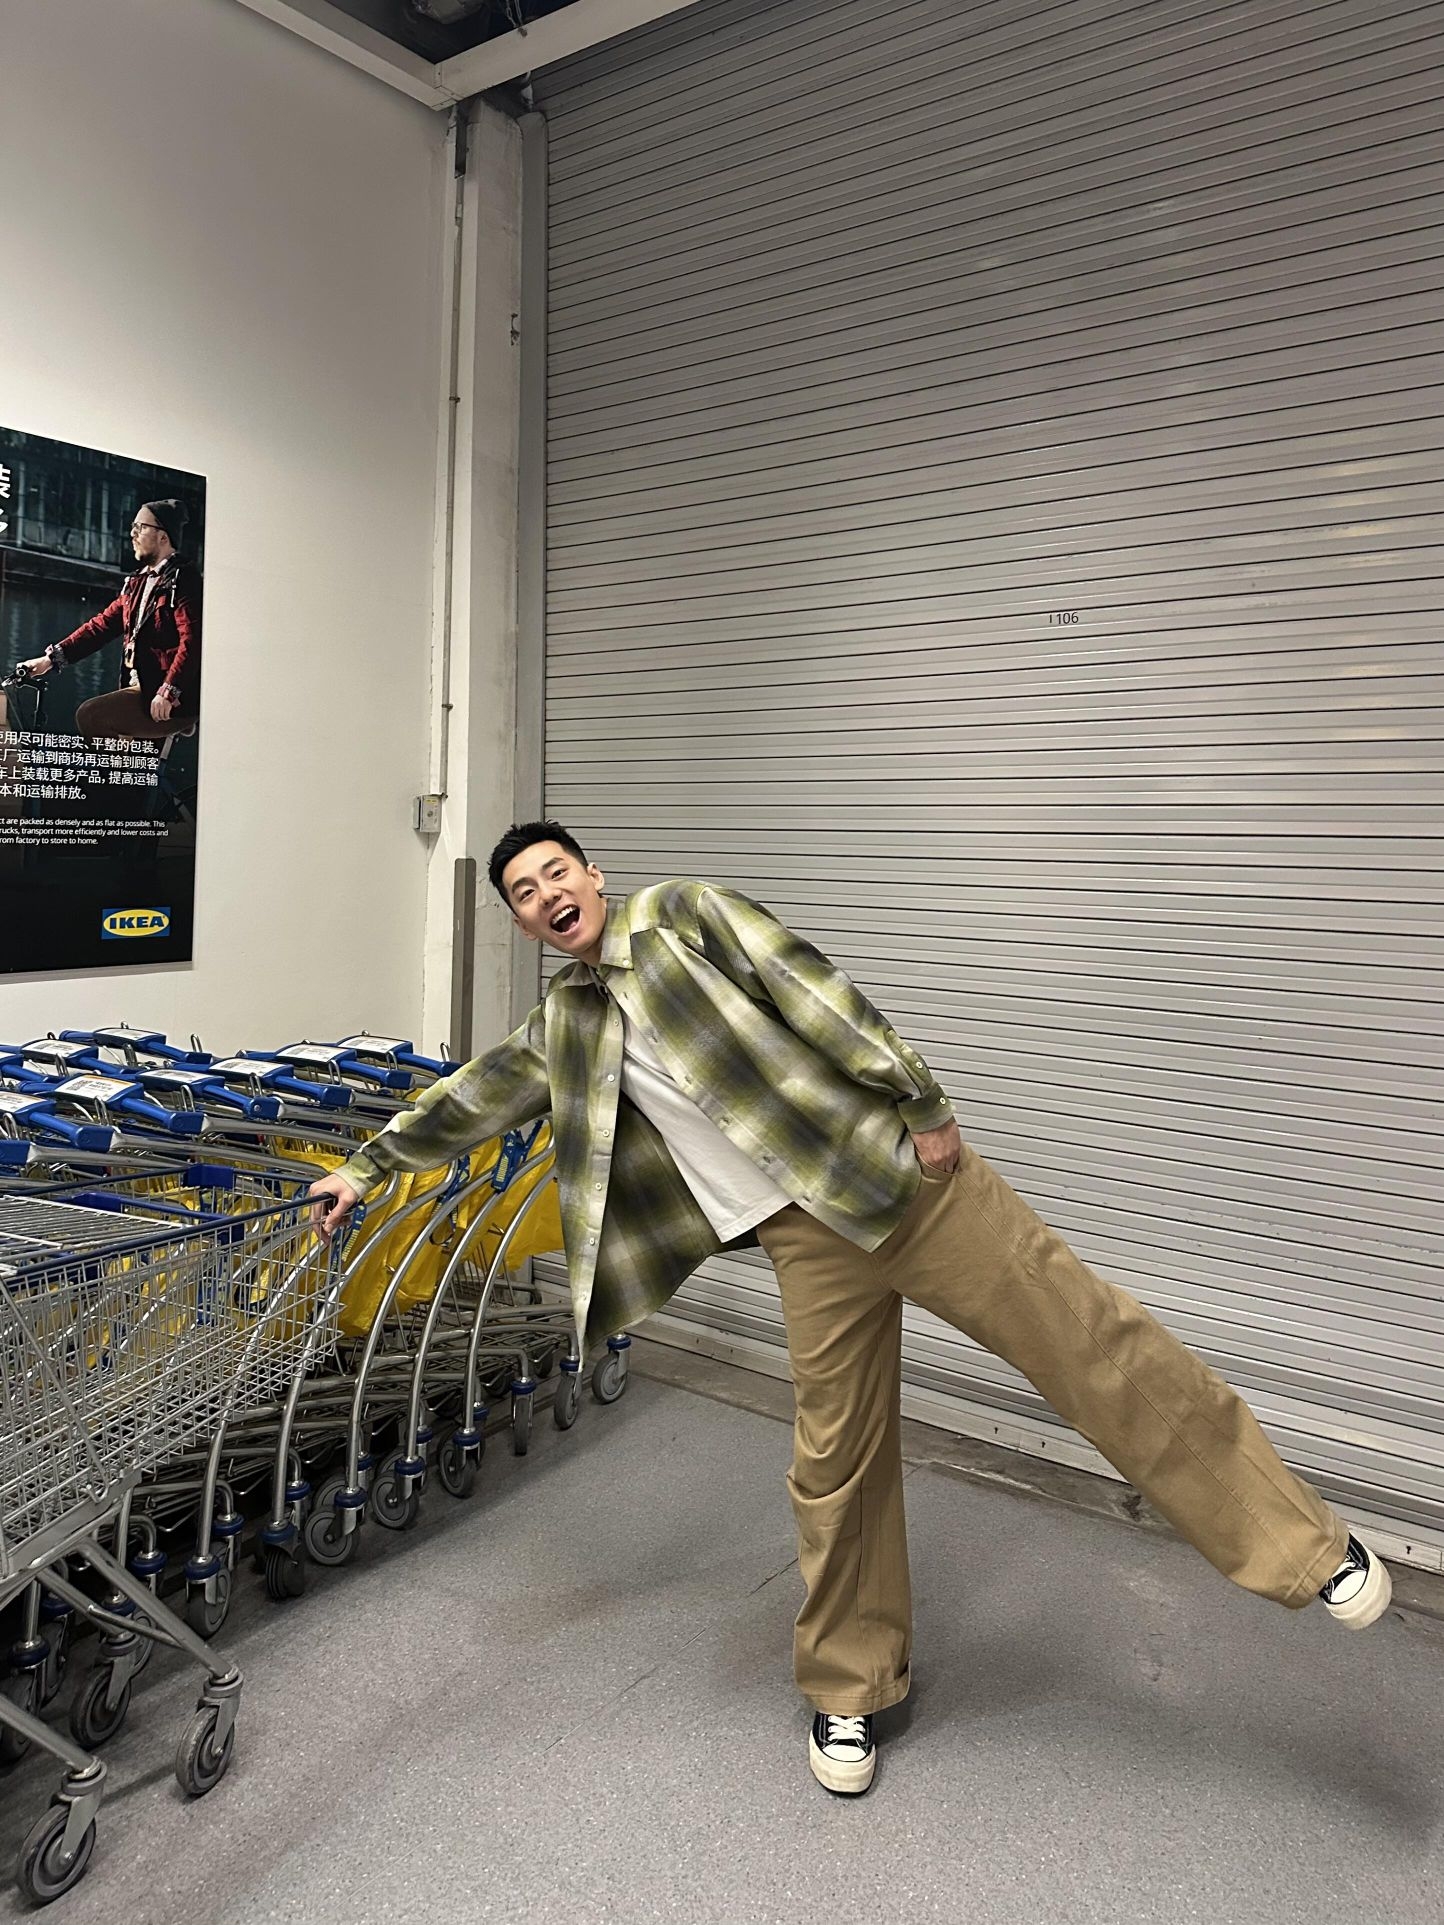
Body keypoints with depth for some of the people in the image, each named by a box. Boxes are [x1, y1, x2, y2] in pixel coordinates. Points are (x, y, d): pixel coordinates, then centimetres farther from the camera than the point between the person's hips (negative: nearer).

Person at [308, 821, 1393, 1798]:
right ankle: (849, 1691, 26)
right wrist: (366, 1169, 28)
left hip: (899, 1172, -3)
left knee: (1085, 1337, -5)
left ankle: (1300, 1545, 5)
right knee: (837, 1460, 6)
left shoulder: (681, 911, 1)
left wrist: (922, 1105, -13)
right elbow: (475, 1100, 25)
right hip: (807, 1235, 4)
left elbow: (815, 994, -7)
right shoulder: (563, 1028, 14)